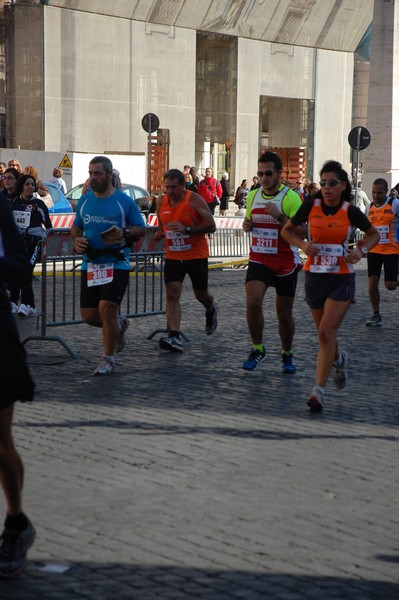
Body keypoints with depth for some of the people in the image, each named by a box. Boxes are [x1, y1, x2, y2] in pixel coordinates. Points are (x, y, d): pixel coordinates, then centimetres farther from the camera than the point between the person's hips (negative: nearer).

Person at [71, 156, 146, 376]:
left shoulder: (124, 201, -2)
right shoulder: (84, 200, 9)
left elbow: (141, 229, 2)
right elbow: (76, 226, 20)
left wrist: (124, 233, -17)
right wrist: (77, 239, -2)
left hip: (116, 264, -5)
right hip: (90, 265, 5)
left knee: (106, 308, -15)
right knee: (88, 315, 2)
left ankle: (108, 359, 1)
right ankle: (119, 325, 35)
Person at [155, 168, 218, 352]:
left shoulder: (195, 200, -13)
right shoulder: (161, 201, 2)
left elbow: (211, 226, -17)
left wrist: (187, 229, -27)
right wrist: (160, 233, 3)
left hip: (196, 255, -3)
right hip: (173, 256, 3)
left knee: (201, 294, 12)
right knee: (172, 294, -13)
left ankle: (211, 310, 49)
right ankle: (174, 337, -20)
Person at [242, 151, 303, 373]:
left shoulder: (291, 198, -12)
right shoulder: (252, 196, 5)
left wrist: (279, 216, -28)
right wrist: (247, 224, -2)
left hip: (286, 263, -3)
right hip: (259, 259, 3)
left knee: (284, 313, 7)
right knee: (253, 301, -19)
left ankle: (287, 355, 29)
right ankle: (257, 349, 0)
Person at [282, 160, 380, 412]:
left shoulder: (351, 212, -7)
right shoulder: (311, 206, -5)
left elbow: (374, 234, 9)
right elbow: (287, 230, 8)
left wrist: (362, 250, -10)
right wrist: (303, 244, -11)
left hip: (342, 279, -3)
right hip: (314, 276, 3)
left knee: (327, 332, -14)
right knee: (325, 332, 15)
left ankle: (319, 389, -10)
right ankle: (339, 359, 49)